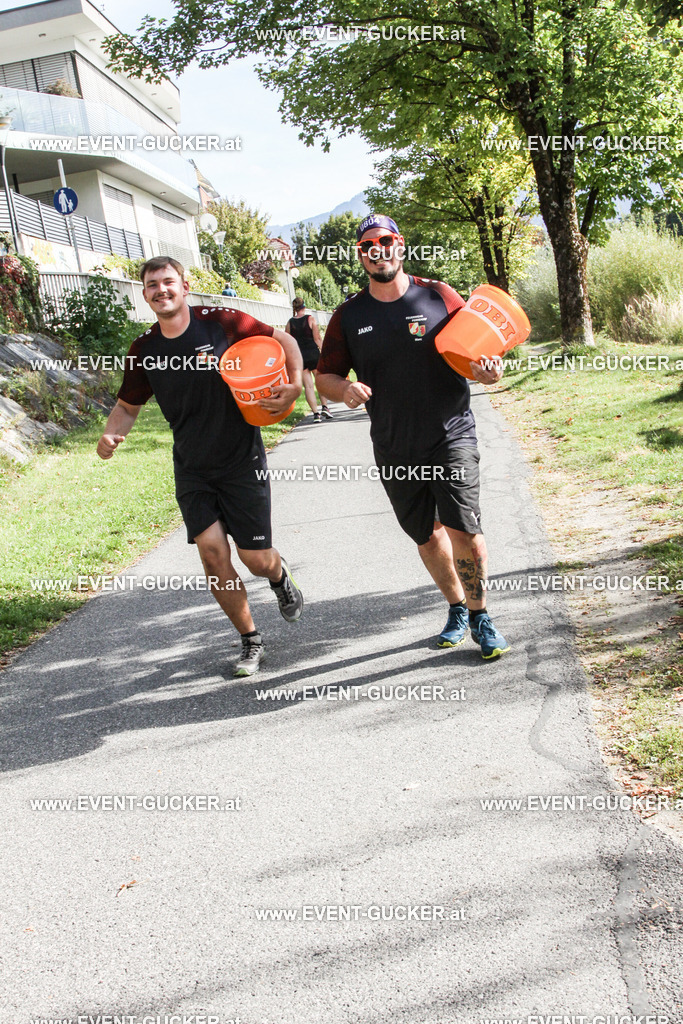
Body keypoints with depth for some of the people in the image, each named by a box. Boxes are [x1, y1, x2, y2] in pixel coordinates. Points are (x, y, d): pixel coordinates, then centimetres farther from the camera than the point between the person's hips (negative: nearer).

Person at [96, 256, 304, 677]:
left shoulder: (219, 322, -10)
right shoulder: (144, 349, 1)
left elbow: (283, 339, 0)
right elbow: (128, 405, 13)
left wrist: (295, 383, -17)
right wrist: (111, 435, -8)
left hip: (242, 461, -3)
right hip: (192, 469, 3)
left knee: (256, 559, -1)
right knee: (212, 550, -9)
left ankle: (281, 576, 40)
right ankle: (251, 640, 11)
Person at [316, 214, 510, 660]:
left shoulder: (439, 296, -1)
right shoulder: (349, 316, 5)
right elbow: (325, 375, 10)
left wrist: (488, 372, -17)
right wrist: (344, 389, -13)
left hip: (451, 435, -3)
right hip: (394, 450, 3)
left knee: (463, 527, -13)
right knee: (427, 535, 12)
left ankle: (481, 617, 7)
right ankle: (457, 609, 33)